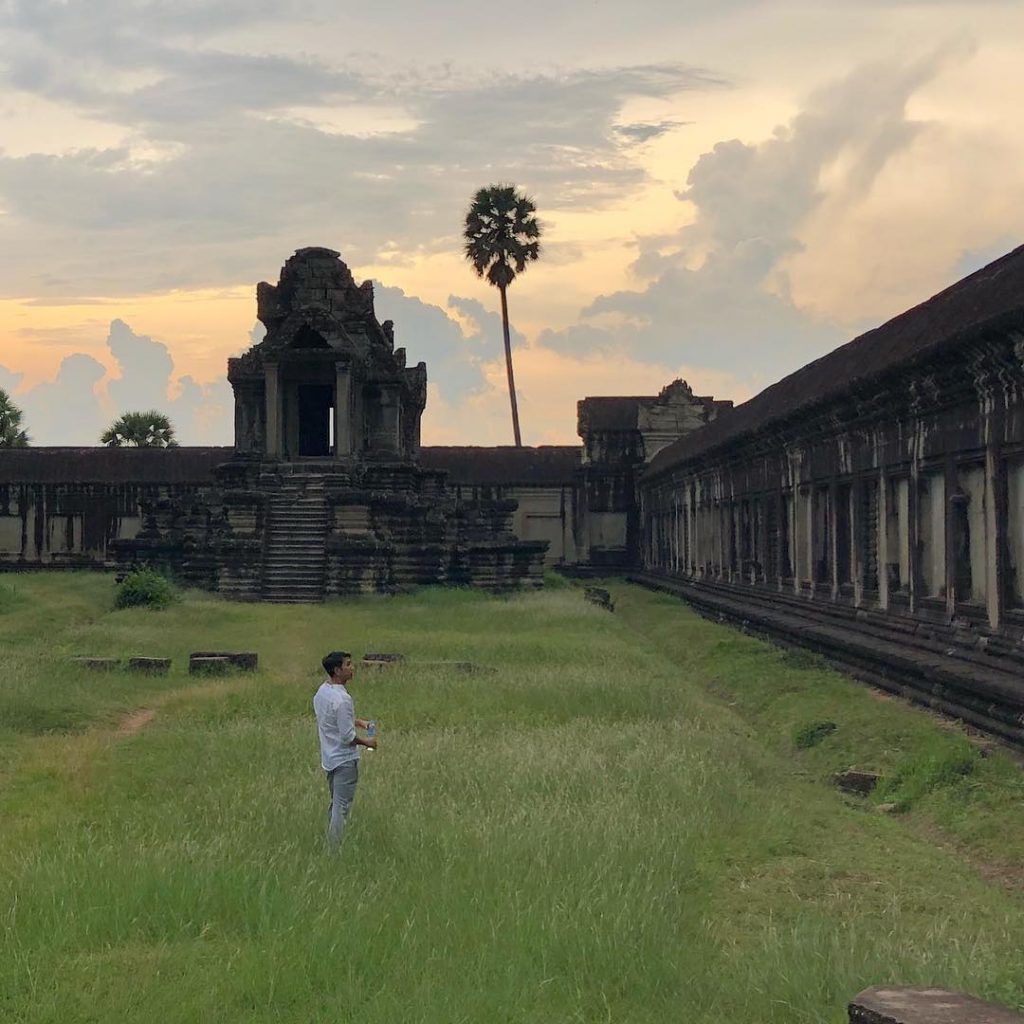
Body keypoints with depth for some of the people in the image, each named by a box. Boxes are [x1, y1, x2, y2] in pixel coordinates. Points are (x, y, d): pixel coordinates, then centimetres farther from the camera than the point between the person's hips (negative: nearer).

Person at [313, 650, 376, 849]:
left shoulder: (321, 692, 4)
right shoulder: (342, 699, -24)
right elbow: (348, 737, -22)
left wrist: (358, 721, 14)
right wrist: (367, 742, -5)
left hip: (329, 757, 9)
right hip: (345, 760, -9)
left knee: (335, 805, 18)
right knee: (342, 808, -3)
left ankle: (331, 847, 25)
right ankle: (336, 851, 0)